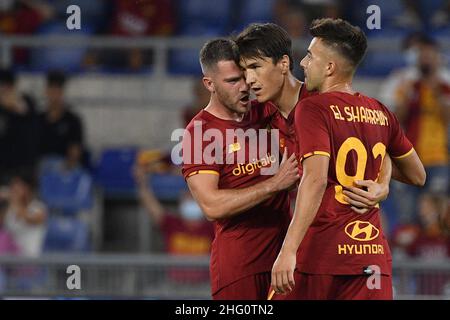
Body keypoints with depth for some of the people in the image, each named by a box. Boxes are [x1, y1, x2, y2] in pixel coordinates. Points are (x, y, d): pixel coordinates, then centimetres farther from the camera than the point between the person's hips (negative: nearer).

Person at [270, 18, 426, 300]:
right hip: (373, 256, 5)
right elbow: (418, 176, 23)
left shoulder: (313, 109, -7)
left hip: (320, 254, -5)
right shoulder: (381, 114, 12)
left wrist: (288, 252, -25)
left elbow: (316, 180, -20)